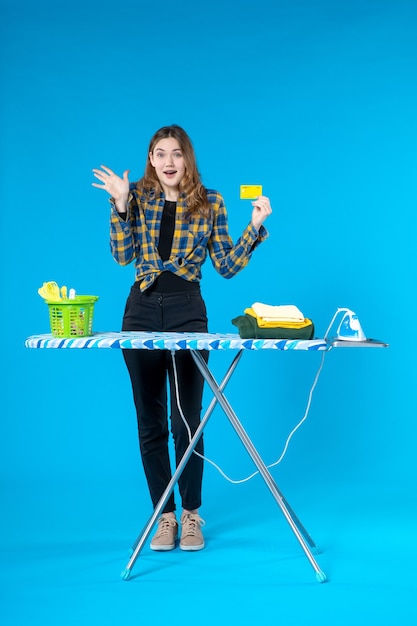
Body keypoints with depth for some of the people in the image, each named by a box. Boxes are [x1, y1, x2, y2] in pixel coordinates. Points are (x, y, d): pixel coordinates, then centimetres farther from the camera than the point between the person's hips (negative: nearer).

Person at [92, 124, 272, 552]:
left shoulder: (210, 203, 3)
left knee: (186, 419, -1)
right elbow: (123, 255, -4)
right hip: (141, 310, 2)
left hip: (187, 311, -2)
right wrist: (120, 205, -10)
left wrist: (255, 226, -7)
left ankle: (191, 514, 14)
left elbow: (226, 266, 2)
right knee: (150, 421, 6)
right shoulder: (139, 197, 6)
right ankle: (164, 516, 17)